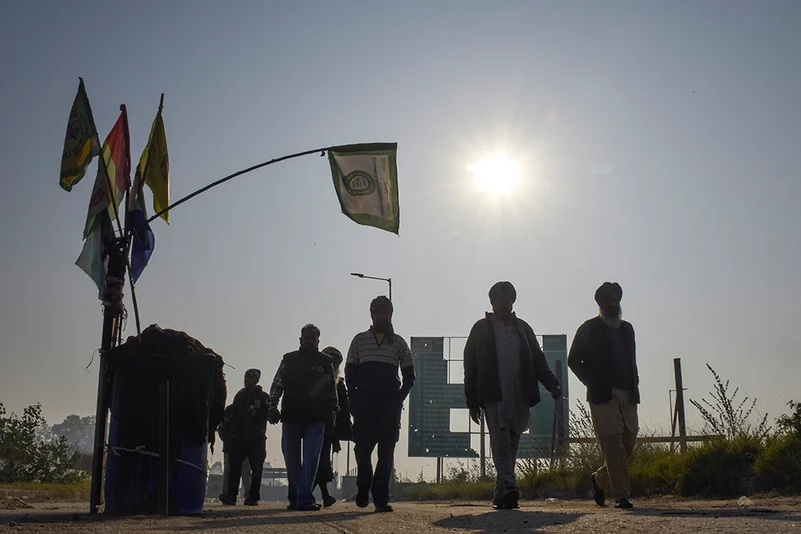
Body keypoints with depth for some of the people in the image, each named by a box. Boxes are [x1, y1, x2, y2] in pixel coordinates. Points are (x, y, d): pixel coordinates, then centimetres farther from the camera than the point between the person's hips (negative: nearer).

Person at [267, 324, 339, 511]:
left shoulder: (325, 362, 13)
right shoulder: (289, 359, 13)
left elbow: (332, 391, 13)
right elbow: (276, 385, 8)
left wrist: (332, 414, 6)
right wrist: (273, 406, -6)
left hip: (316, 418, -1)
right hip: (291, 417, 1)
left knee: (311, 458, -11)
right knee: (291, 459, 4)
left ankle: (304, 498, -13)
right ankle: (295, 498, 16)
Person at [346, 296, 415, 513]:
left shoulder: (399, 342, 12)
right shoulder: (360, 340, 12)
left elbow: (409, 375, 13)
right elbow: (350, 371, 12)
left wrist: (400, 397, -2)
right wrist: (353, 398, -1)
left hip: (390, 404, 0)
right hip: (364, 403, 0)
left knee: (386, 451, -3)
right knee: (362, 447, -4)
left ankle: (381, 498, -2)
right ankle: (363, 488, 21)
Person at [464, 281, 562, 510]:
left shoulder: (522, 328, 18)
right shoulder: (481, 328, 8)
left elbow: (538, 360, 17)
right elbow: (470, 366, 5)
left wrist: (552, 384, -1)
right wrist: (472, 402, 0)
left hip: (519, 397, 4)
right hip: (494, 397, -4)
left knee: (511, 443, 5)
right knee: (501, 440, -17)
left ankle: (500, 494, 13)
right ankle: (509, 487, -27)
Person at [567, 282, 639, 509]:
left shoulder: (626, 328, 19)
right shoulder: (589, 329, 2)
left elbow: (632, 361, 22)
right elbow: (573, 360, 1)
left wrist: (634, 387, 7)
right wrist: (594, 385, -6)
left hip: (627, 396, 6)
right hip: (603, 396, -5)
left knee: (628, 443, 5)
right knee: (613, 445, -9)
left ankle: (600, 480, 26)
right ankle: (622, 495, -5)